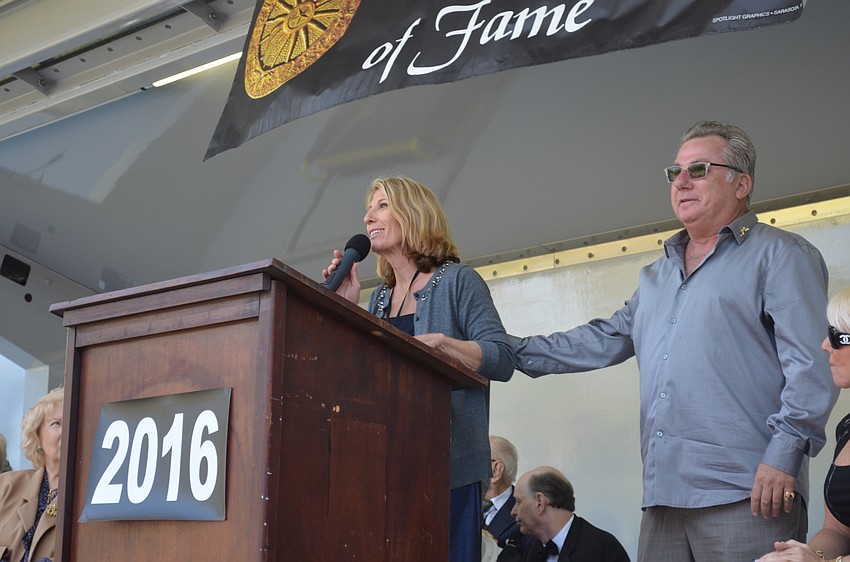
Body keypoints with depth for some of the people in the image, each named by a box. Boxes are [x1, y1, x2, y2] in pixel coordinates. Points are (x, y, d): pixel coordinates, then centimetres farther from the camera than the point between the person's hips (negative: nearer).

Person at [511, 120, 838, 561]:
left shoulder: (779, 255, 2)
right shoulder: (656, 276, 26)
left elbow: (810, 363, -8)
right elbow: (605, 340, 26)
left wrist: (784, 454, -17)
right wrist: (514, 351, 17)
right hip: (664, 493, 7)